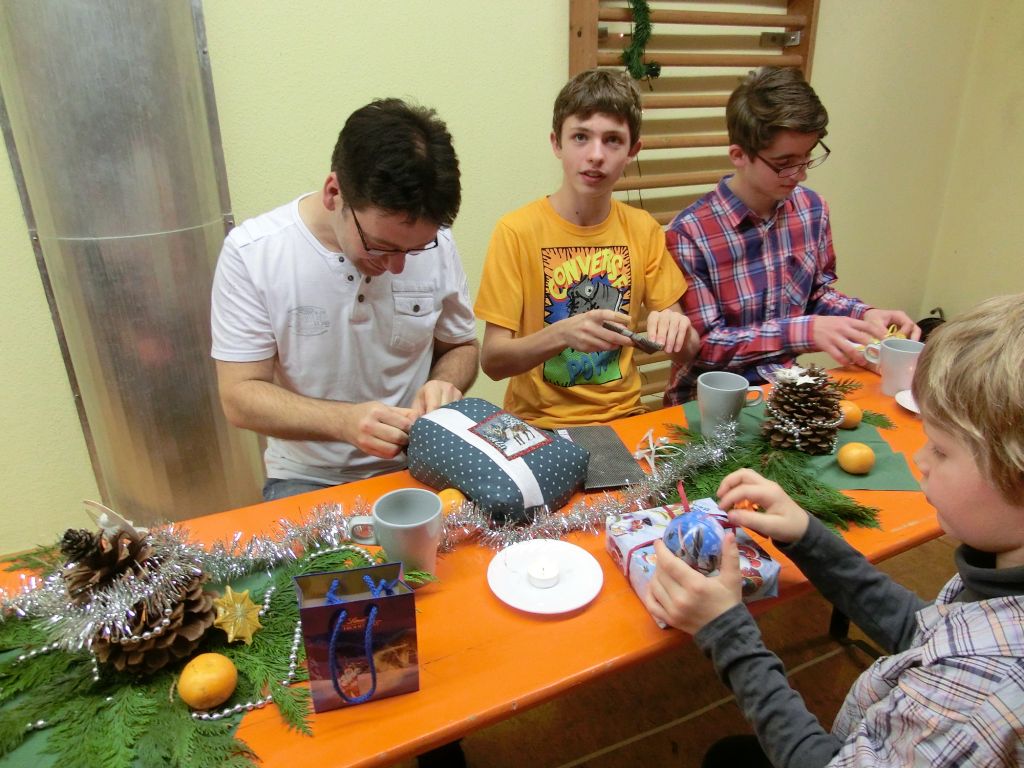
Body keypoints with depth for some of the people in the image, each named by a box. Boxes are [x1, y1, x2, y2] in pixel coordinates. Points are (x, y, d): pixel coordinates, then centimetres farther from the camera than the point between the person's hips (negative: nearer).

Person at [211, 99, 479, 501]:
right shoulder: (252, 252, -12)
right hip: (307, 480, -1)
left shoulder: (435, 243, -6)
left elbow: (461, 346, 8)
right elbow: (240, 396, -10)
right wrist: (344, 420, -25)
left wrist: (445, 384, -14)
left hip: (418, 467, 2)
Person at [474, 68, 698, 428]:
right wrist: (562, 334, -29)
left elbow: (685, 354, 5)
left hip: (624, 417, 4)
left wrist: (675, 328, -18)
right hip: (540, 423, -4)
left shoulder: (643, 230, 3)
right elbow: (492, 360, -12)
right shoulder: (517, 231, -9)